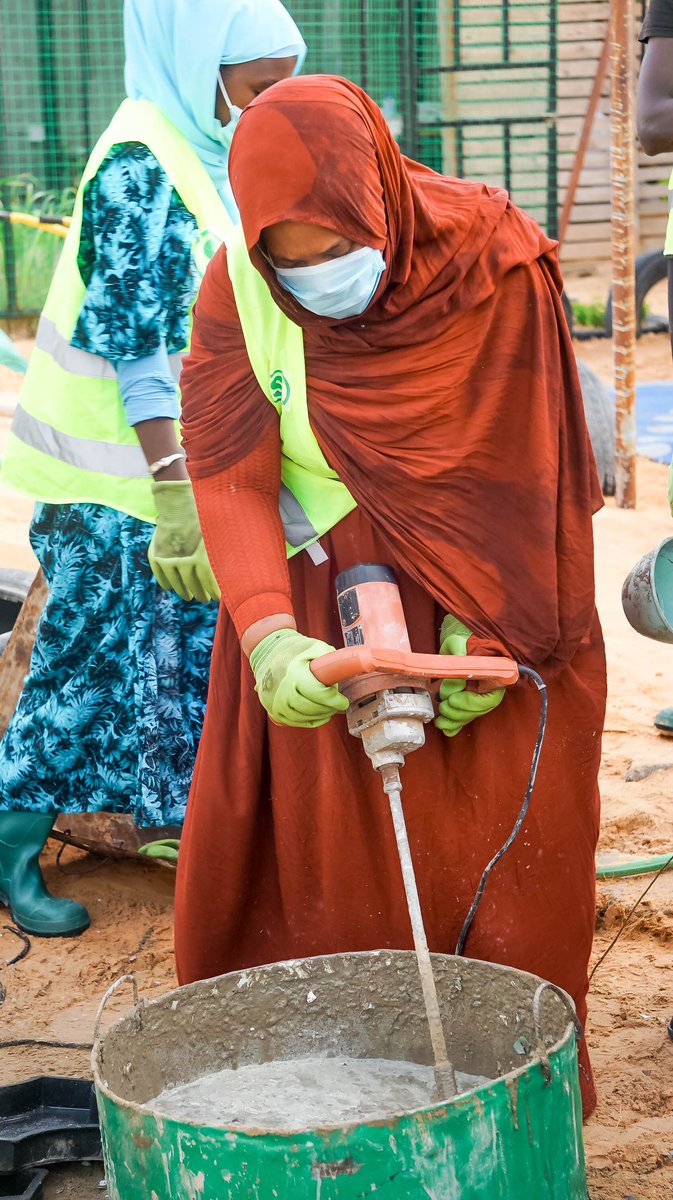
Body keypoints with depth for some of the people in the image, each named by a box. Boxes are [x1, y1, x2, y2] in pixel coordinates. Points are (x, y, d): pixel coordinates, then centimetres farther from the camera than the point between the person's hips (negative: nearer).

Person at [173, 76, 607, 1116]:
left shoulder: (493, 262, -17)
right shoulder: (237, 291, -12)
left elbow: (513, 472, -13)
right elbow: (231, 476, -18)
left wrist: (480, 627, -19)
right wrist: (270, 637, -33)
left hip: (487, 591, -1)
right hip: (314, 592, 2)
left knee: (494, 845, 3)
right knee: (319, 851, 3)